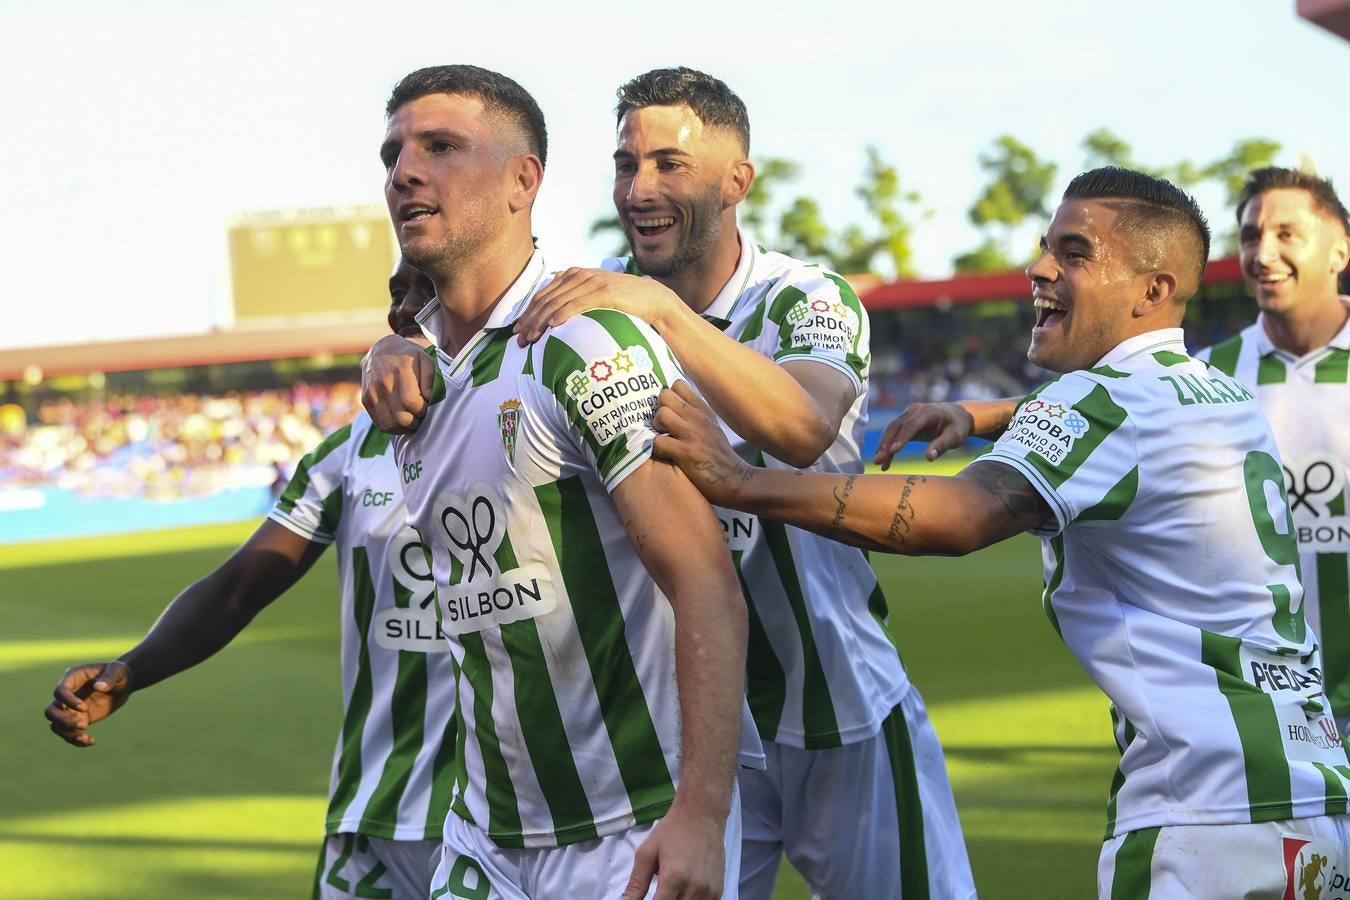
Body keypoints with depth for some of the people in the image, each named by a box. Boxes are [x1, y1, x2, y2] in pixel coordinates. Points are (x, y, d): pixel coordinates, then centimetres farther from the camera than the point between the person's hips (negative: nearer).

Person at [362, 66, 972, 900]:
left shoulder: (807, 301, -11)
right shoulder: (602, 298, -2)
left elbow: (801, 431, -32)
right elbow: (449, 344, -8)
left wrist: (661, 308, -42)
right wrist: (395, 359, -32)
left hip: (843, 713, -2)